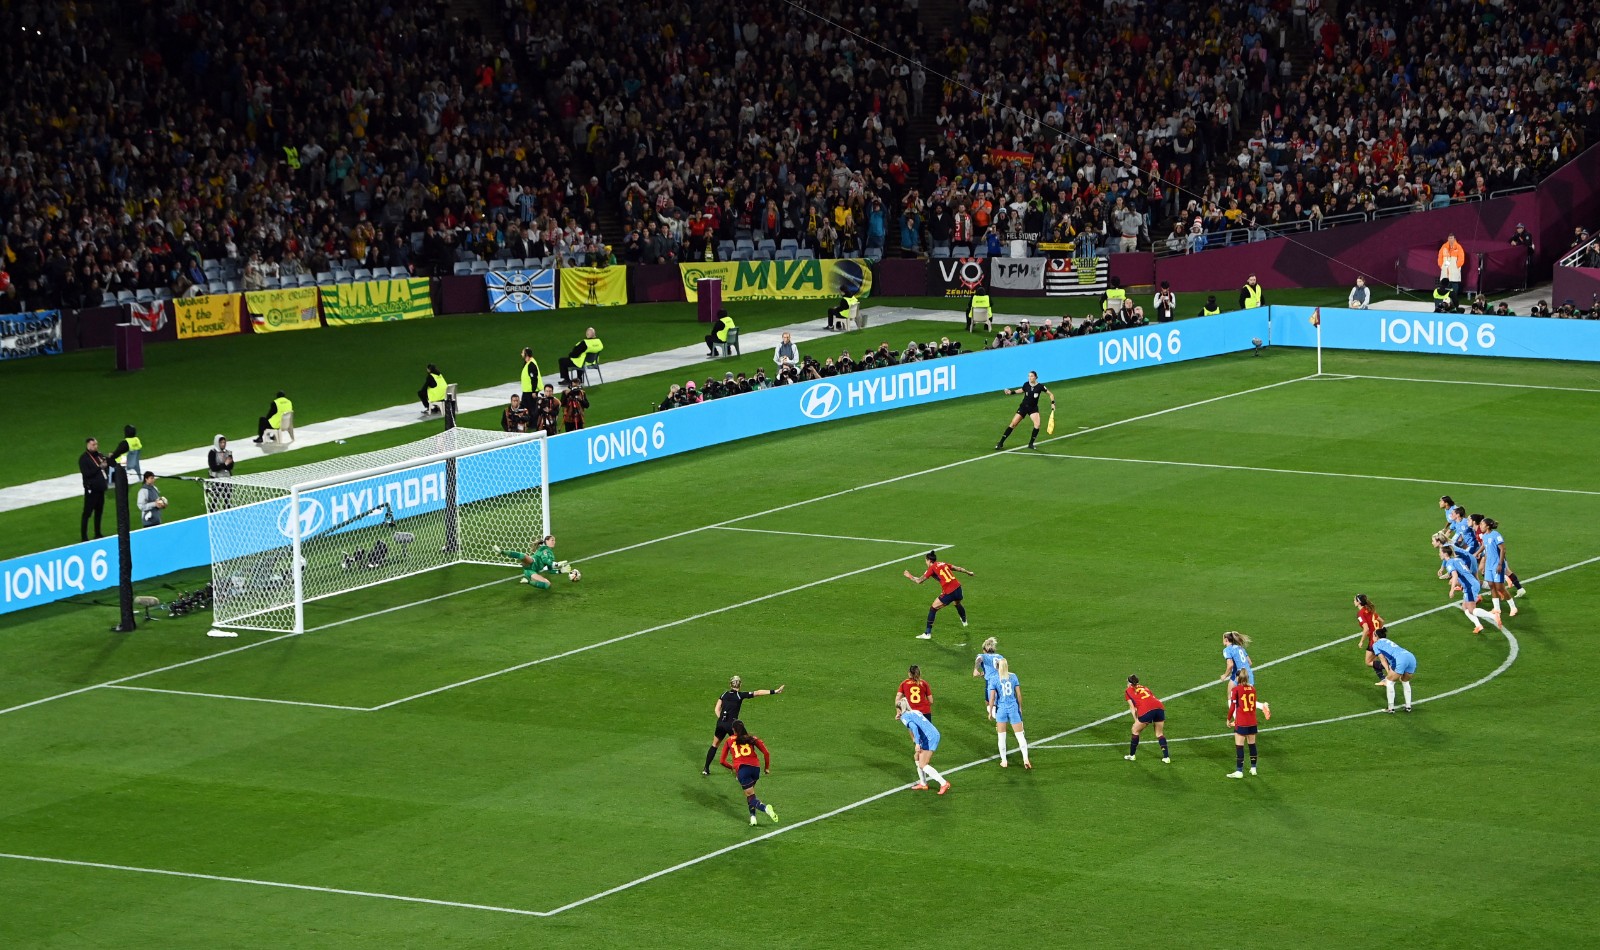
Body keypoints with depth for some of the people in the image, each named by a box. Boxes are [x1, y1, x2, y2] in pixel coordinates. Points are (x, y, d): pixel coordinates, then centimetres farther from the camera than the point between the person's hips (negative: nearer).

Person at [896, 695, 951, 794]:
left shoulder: (905, 716, -4)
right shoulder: (915, 712, 19)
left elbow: (914, 727, -21)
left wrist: (917, 743, -24)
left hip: (929, 738, -9)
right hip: (935, 734, 9)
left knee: (923, 765, -5)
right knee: (918, 758, 22)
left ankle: (944, 783, -10)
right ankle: (923, 784, 26)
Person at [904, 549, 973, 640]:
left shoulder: (932, 568, -4)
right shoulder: (943, 564, 14)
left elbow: (919, 581, -3)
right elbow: (958, 569, 22)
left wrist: (910, 576, 15)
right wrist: (969, 573, 38)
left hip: (948, 593, -7)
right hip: (957, 588, 7)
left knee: (933, 609, 5)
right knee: (958, 604, 38)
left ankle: (927, 633, 2)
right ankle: (964, 621, 67)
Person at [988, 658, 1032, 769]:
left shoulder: (995, 679, -7)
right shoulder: (1013, 676, -1)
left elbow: (992, 697, -7)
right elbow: (1019, 694, 1)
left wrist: (990, 712, 3)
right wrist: (1020, 707, 14)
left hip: (1001, 709, -1)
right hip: (1013, 708, 1)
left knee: (1002, 736, 10)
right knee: (1020, 735, 6)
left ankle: (1004, 761, 15)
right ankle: (1025, 759, -1)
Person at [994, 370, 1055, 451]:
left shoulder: (1040, 386, -14)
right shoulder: (1026, 385, -9)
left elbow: (1051, 394, -4)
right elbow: (1021, 390, 15)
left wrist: (1052, 403, -16)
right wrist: (1011, 392, 4)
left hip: (1033, 408, -1)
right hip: (1023, 407, 1)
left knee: (1037, 424, -24)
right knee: (1013, 424, -5)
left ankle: (1031, 444, -6)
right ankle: (1000, 443, 2)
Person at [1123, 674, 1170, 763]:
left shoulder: (1128, 691, 21)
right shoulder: (1145, 688, 33)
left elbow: (1132, 707, 12)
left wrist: (1136, 720, 11)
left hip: (1146, 710, -4)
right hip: (1159, 707, 4)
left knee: (1136, 730, 18)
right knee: (1160, 733, 19)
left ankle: (1132, 755, 28)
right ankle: (1166, 757, 14)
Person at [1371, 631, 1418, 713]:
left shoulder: (1376, 644, 15)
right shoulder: (1388, 642, 37)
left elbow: (1382, 658, 3)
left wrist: (1388, 670, -5)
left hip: (1401, 659, -7)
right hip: (1412, 657, 7)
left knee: (1389, 681, 8)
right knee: (1405, 682, 27)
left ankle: (1391, 708, 8)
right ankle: (1408, 706, 26)